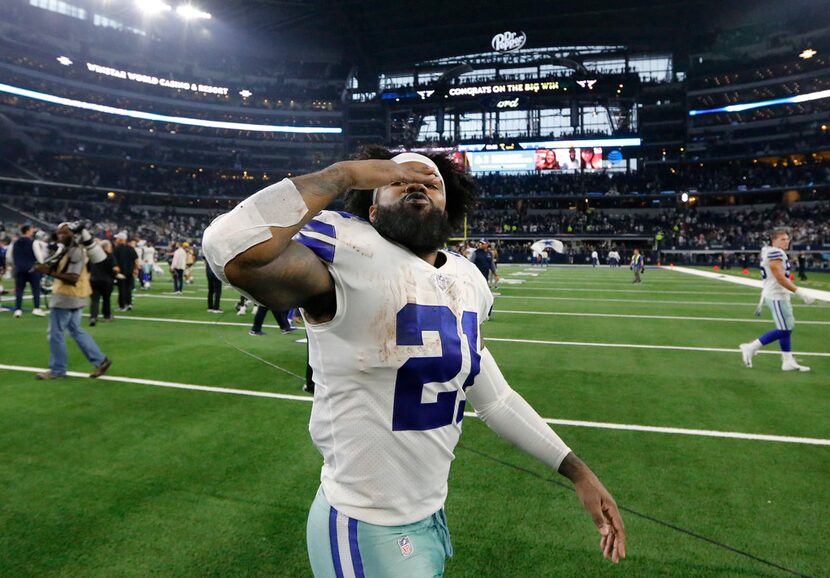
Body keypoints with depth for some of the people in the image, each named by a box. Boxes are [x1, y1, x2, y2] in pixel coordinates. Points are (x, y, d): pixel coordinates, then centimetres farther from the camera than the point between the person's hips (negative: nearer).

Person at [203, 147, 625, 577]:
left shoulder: (466, 280, 2)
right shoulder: (350, 256, -21)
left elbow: (492, 397, 10)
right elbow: (232, 249, -42)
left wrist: (577, 472, 12)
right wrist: (345, 173, -29)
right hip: (368, 529, -7)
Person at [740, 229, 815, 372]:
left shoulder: (776, 253, 15)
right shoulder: (775, 253, -18)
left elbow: (768, 278, 18)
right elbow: (780, 278, -22)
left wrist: (762, 301, 20)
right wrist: (800, 293, -20)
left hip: (781, 296, 10)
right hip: (776, 297, -10)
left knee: (788, 328, 13)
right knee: (783, 330, -6)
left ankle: (788, 361, 18)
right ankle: (750, 348, 1)